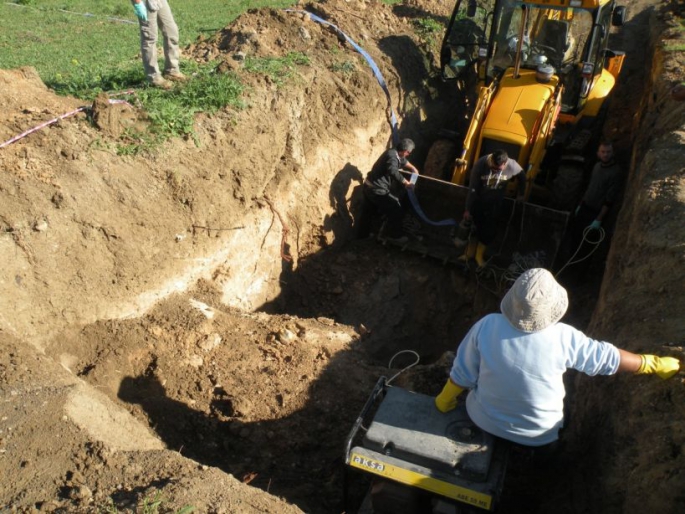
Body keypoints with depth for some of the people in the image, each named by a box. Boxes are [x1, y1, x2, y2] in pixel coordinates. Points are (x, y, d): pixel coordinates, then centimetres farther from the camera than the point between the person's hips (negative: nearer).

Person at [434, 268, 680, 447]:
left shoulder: (486, 326, -28)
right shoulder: (563, 339, -29)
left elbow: (463, 373, -15)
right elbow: (608, 358, -15)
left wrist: (445, 399, 3)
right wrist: (654, 364, 1)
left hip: (486, 422, 0)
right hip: (539, 435, 0)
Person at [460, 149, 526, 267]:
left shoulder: (512, 166, -26)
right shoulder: (480, 164, -29)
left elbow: (522, 177, -2)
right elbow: (472, 189, -21)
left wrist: (521, 194, 9)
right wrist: (468, 209, -16)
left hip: (495, 203, 1)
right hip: (478, 201, -1)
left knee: (489, 230, 6)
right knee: (474, 227, 9)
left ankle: (479, 255, 28)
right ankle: (470, 252, 31)